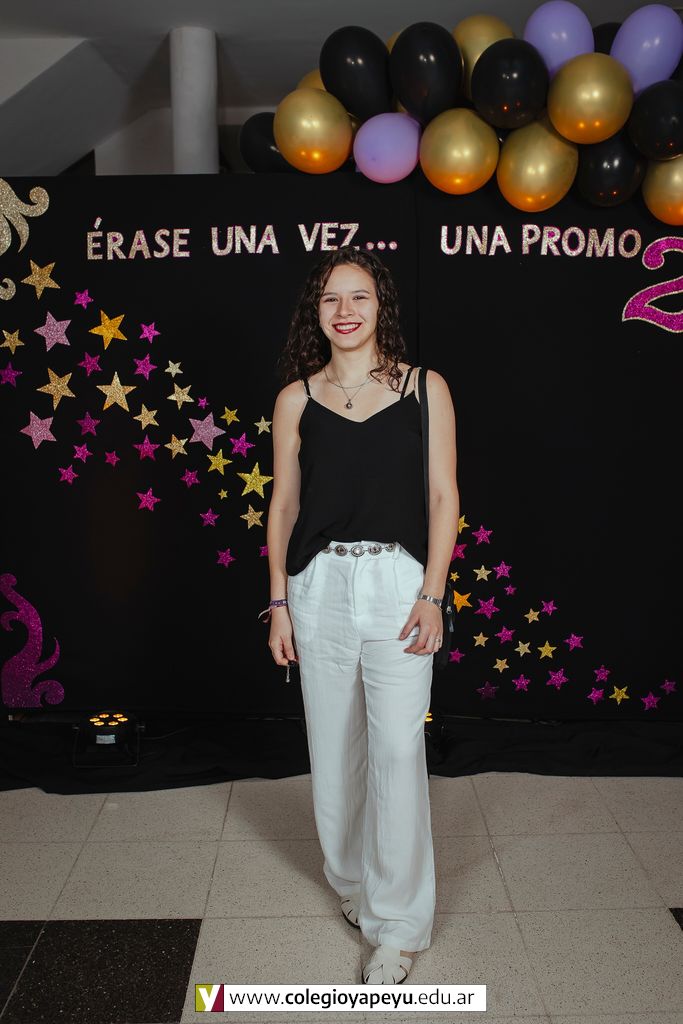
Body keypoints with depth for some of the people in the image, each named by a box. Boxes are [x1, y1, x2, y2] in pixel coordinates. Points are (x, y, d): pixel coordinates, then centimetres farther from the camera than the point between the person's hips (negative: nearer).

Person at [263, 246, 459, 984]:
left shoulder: (425, 388, 1)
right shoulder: (296, 398, 5)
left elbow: (443, 495, 0)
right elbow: (284, 503, 7)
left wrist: (431, 594, -7)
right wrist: (279, 601, 4)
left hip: (398, 582, -2)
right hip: (320, 584, 2)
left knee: (397, 749, -2)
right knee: (333, 744, 13)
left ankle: (399, 921, 15)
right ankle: (350, 878, 37)